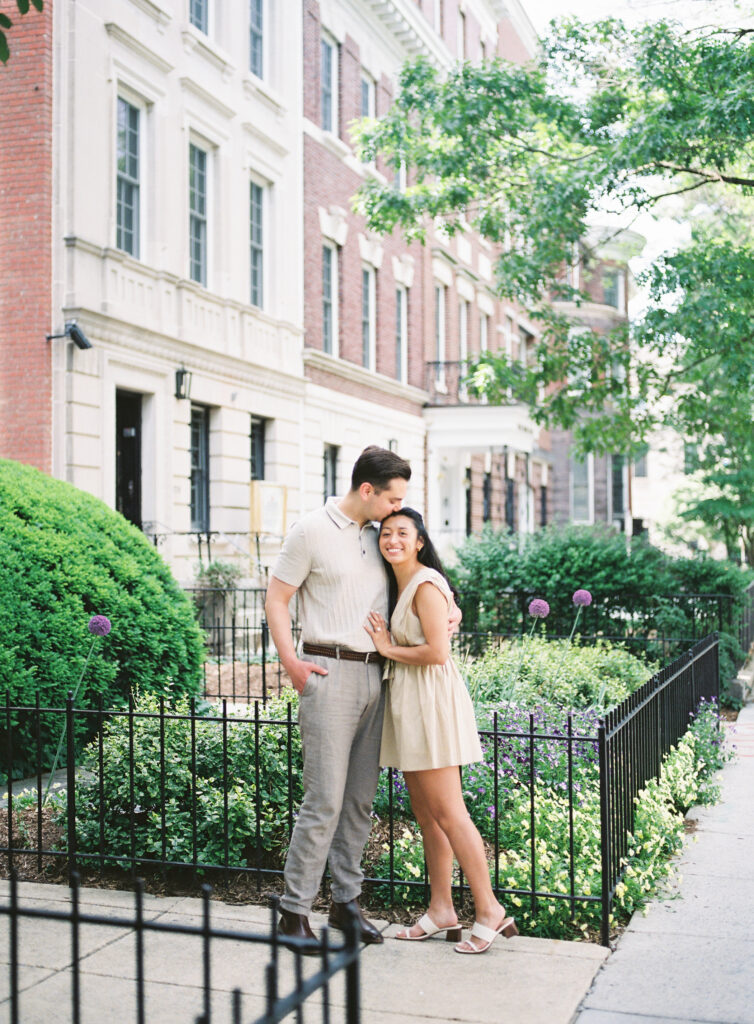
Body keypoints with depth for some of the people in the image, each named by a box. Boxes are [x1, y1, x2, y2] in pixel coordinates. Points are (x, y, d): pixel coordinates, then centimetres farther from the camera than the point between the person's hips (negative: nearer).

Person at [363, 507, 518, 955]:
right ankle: (441, 910, 19)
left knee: (448, 814, -7)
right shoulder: (397, 584, 16)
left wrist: (388, 648, -10)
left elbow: (437, 653, -20)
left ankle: (490, 911, 1)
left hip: (432, 700, -10)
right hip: (407, 701, 10)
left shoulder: (425, 584, -13)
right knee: (426, 814, 12)